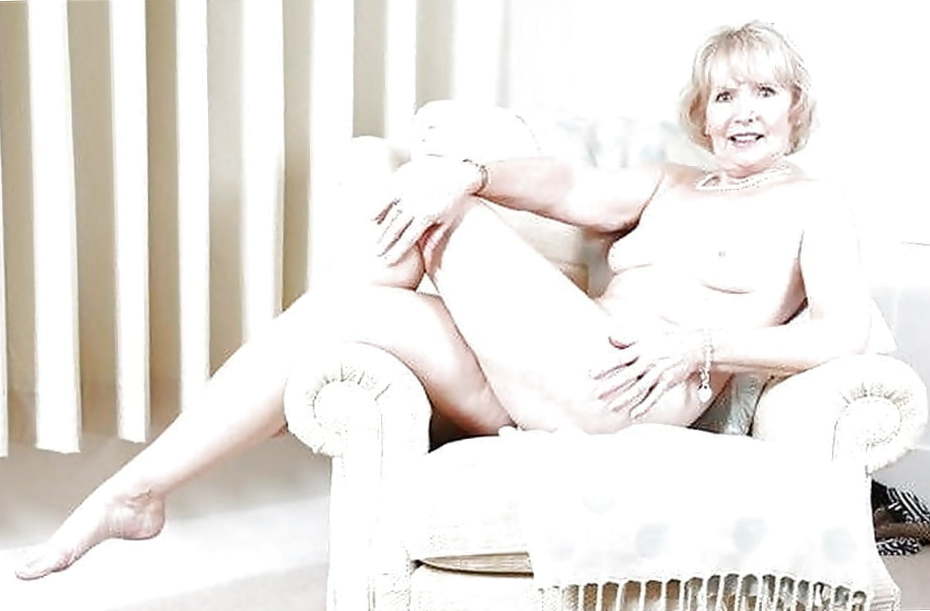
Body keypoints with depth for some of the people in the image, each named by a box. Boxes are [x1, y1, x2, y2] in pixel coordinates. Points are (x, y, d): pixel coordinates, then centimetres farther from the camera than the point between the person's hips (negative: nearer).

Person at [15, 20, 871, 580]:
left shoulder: (811, 204, 11)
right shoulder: (665, 185, 27)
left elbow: (850, 332, -5)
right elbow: (575, 190, 7)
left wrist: (704, 344, -16)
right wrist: (467, 175, -13)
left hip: (613, 392, -6)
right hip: (540, 397, 6)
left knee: (448, 215, -9)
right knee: (330, 312, -9)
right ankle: (137, 490, -4)